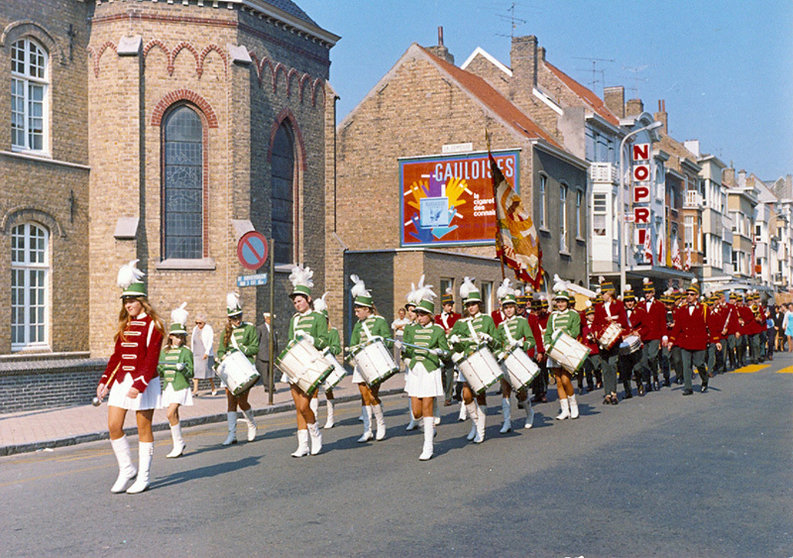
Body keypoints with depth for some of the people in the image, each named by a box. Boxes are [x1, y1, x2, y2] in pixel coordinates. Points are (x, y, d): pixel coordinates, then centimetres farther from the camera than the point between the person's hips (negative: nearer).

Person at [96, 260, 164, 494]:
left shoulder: (153, 325, -8)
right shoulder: (125, 325, 12)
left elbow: (151, 360, -15)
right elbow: (116, 356, 16)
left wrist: (139, 384, -24)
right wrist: (105, 381, 8)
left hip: (144, 382, -6)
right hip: (121, 380, 6)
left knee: (144, 429, 2)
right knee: (113, 426, 0)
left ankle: (143, 477, 11)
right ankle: (126, 470, 16)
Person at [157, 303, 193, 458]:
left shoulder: (186, 352, -2)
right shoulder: (164, 352, 11)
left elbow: (191, 373, -5)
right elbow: (160, 369, 15)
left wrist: (183, 368, -24)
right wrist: (157, 370, -6)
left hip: (181, 386, -5)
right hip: (168, 386, 5)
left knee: (171, 414, -18)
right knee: (174, 416, 10)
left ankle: (178, 443, -7)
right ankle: (179, 445, 22)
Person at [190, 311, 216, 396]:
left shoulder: (208, 329, -4)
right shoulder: (195, 329, 14)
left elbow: (210, 341, -11)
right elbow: (192, 342, 19)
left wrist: (207, 352, -20)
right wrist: (192, 352, 14)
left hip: (206, 354, -5)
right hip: (196, 354, 5)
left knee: (208, 370, 2)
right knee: (195, 371, -4)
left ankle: (213, 388, 17)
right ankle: (195, 390, -5)